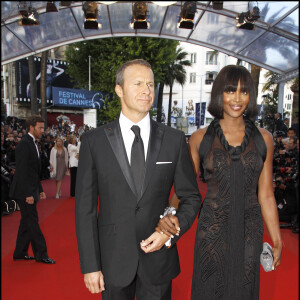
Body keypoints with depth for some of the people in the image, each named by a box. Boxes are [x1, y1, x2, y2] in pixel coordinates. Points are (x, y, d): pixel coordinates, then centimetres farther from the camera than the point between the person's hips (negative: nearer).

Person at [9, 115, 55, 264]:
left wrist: (40, 190, 18)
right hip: (24, 192, -10)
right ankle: (41, 254, 7)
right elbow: (22, 171, -21)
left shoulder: (32, 143, 15)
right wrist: (28, 194, -23)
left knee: (27, 222, 15)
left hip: (30, 191, 10)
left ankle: (20, 253, 26)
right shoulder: (25, 144, -15)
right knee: (32, 221, -2)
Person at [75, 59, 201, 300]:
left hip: (158, 259, 1)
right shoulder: (94, 141, -5)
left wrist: (171, 233, -11)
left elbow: (191, 197, 4)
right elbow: (85, 207, -4)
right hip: (113, 261, 0)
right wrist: (90, 266, -5)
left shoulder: (174, 139, -3)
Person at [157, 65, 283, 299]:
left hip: (249, 233, 2)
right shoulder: (200, 138, -5)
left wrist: (277, 241, 6)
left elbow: (266, 194, 4)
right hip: (212, 231, -1)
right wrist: (170, 214, -20)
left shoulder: (263, 139, 0)